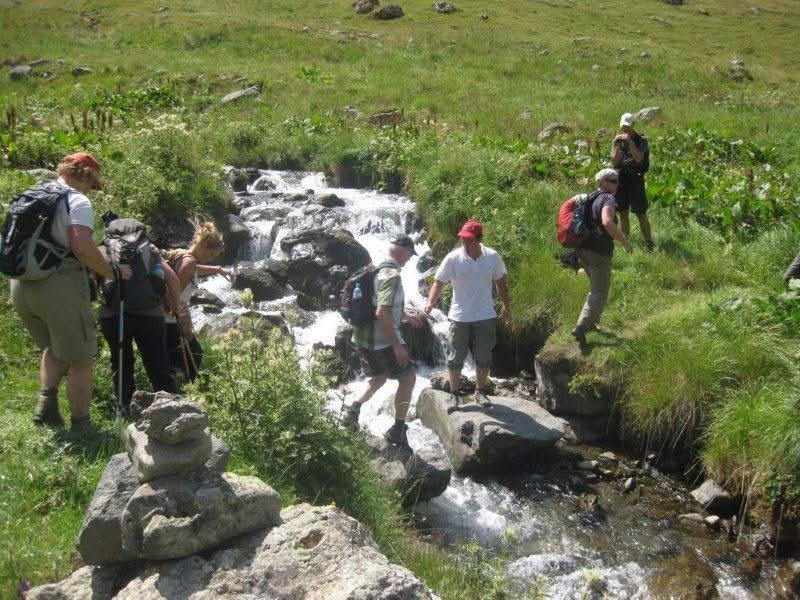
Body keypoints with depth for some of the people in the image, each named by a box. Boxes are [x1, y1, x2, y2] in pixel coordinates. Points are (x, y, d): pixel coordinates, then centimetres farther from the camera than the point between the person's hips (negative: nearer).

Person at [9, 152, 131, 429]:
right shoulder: (78, 201, -7)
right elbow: (82, 248, -21)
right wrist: (113, 273, -10)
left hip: (21, 285, 7)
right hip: (59, 285, -7)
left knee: (53, 347, 27)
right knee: (79, 359, 5)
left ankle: (46, 399, 9)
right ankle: (81, 427, 10)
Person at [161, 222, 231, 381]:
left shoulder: (181, 254, 11)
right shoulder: (189, 261, -17)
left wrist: (218, 269, 48)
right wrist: (185, 326, -21)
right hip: (172, 321, -9)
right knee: (194, 354, 1)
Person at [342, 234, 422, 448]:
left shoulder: (377, 269, 10)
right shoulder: (392, 275, -20)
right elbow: (382, 313, -28)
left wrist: (405, 314, 32)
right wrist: (397, 346, -25)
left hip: (363, 336, 9)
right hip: (382, 340, -9)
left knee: (380, 376, 26)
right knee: (408, 378, 4)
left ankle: (354, 409, 17)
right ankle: (397, 430, 7)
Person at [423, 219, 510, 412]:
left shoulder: (492, 257, -7)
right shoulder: (453, 258, -13)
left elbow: (501, 282, 7)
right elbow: (439, 282, -9)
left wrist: (506, 307, 13)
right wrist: (431, 302, -26)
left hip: (485, 317, 1)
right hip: (460, 317, -1)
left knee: (484, 358, 13)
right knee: (455, 359, 5)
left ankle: (480, 391, 33)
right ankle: (455, 394, 22)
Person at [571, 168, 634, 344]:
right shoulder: (608, 198, -10)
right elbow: (607, 223, -27)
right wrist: (625, 242, -19)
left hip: (583, 249, 8)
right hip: (599, 252, -8)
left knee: (595, 288, 25)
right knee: (599, 292, -3)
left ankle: (590, 322, 30)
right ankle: (581, 327, -14)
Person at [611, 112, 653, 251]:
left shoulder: (641, 140, -3)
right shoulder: (617, 140, 7)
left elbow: (639, 159, -17)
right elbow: (614, 162, 0)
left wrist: (630, 142, -20)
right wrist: (617, 146, -13)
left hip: (635, 179, -4)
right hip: (620, 179, 4)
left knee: (641, 214, -4)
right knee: (623, 214, 8)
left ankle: (649, 245, 2)